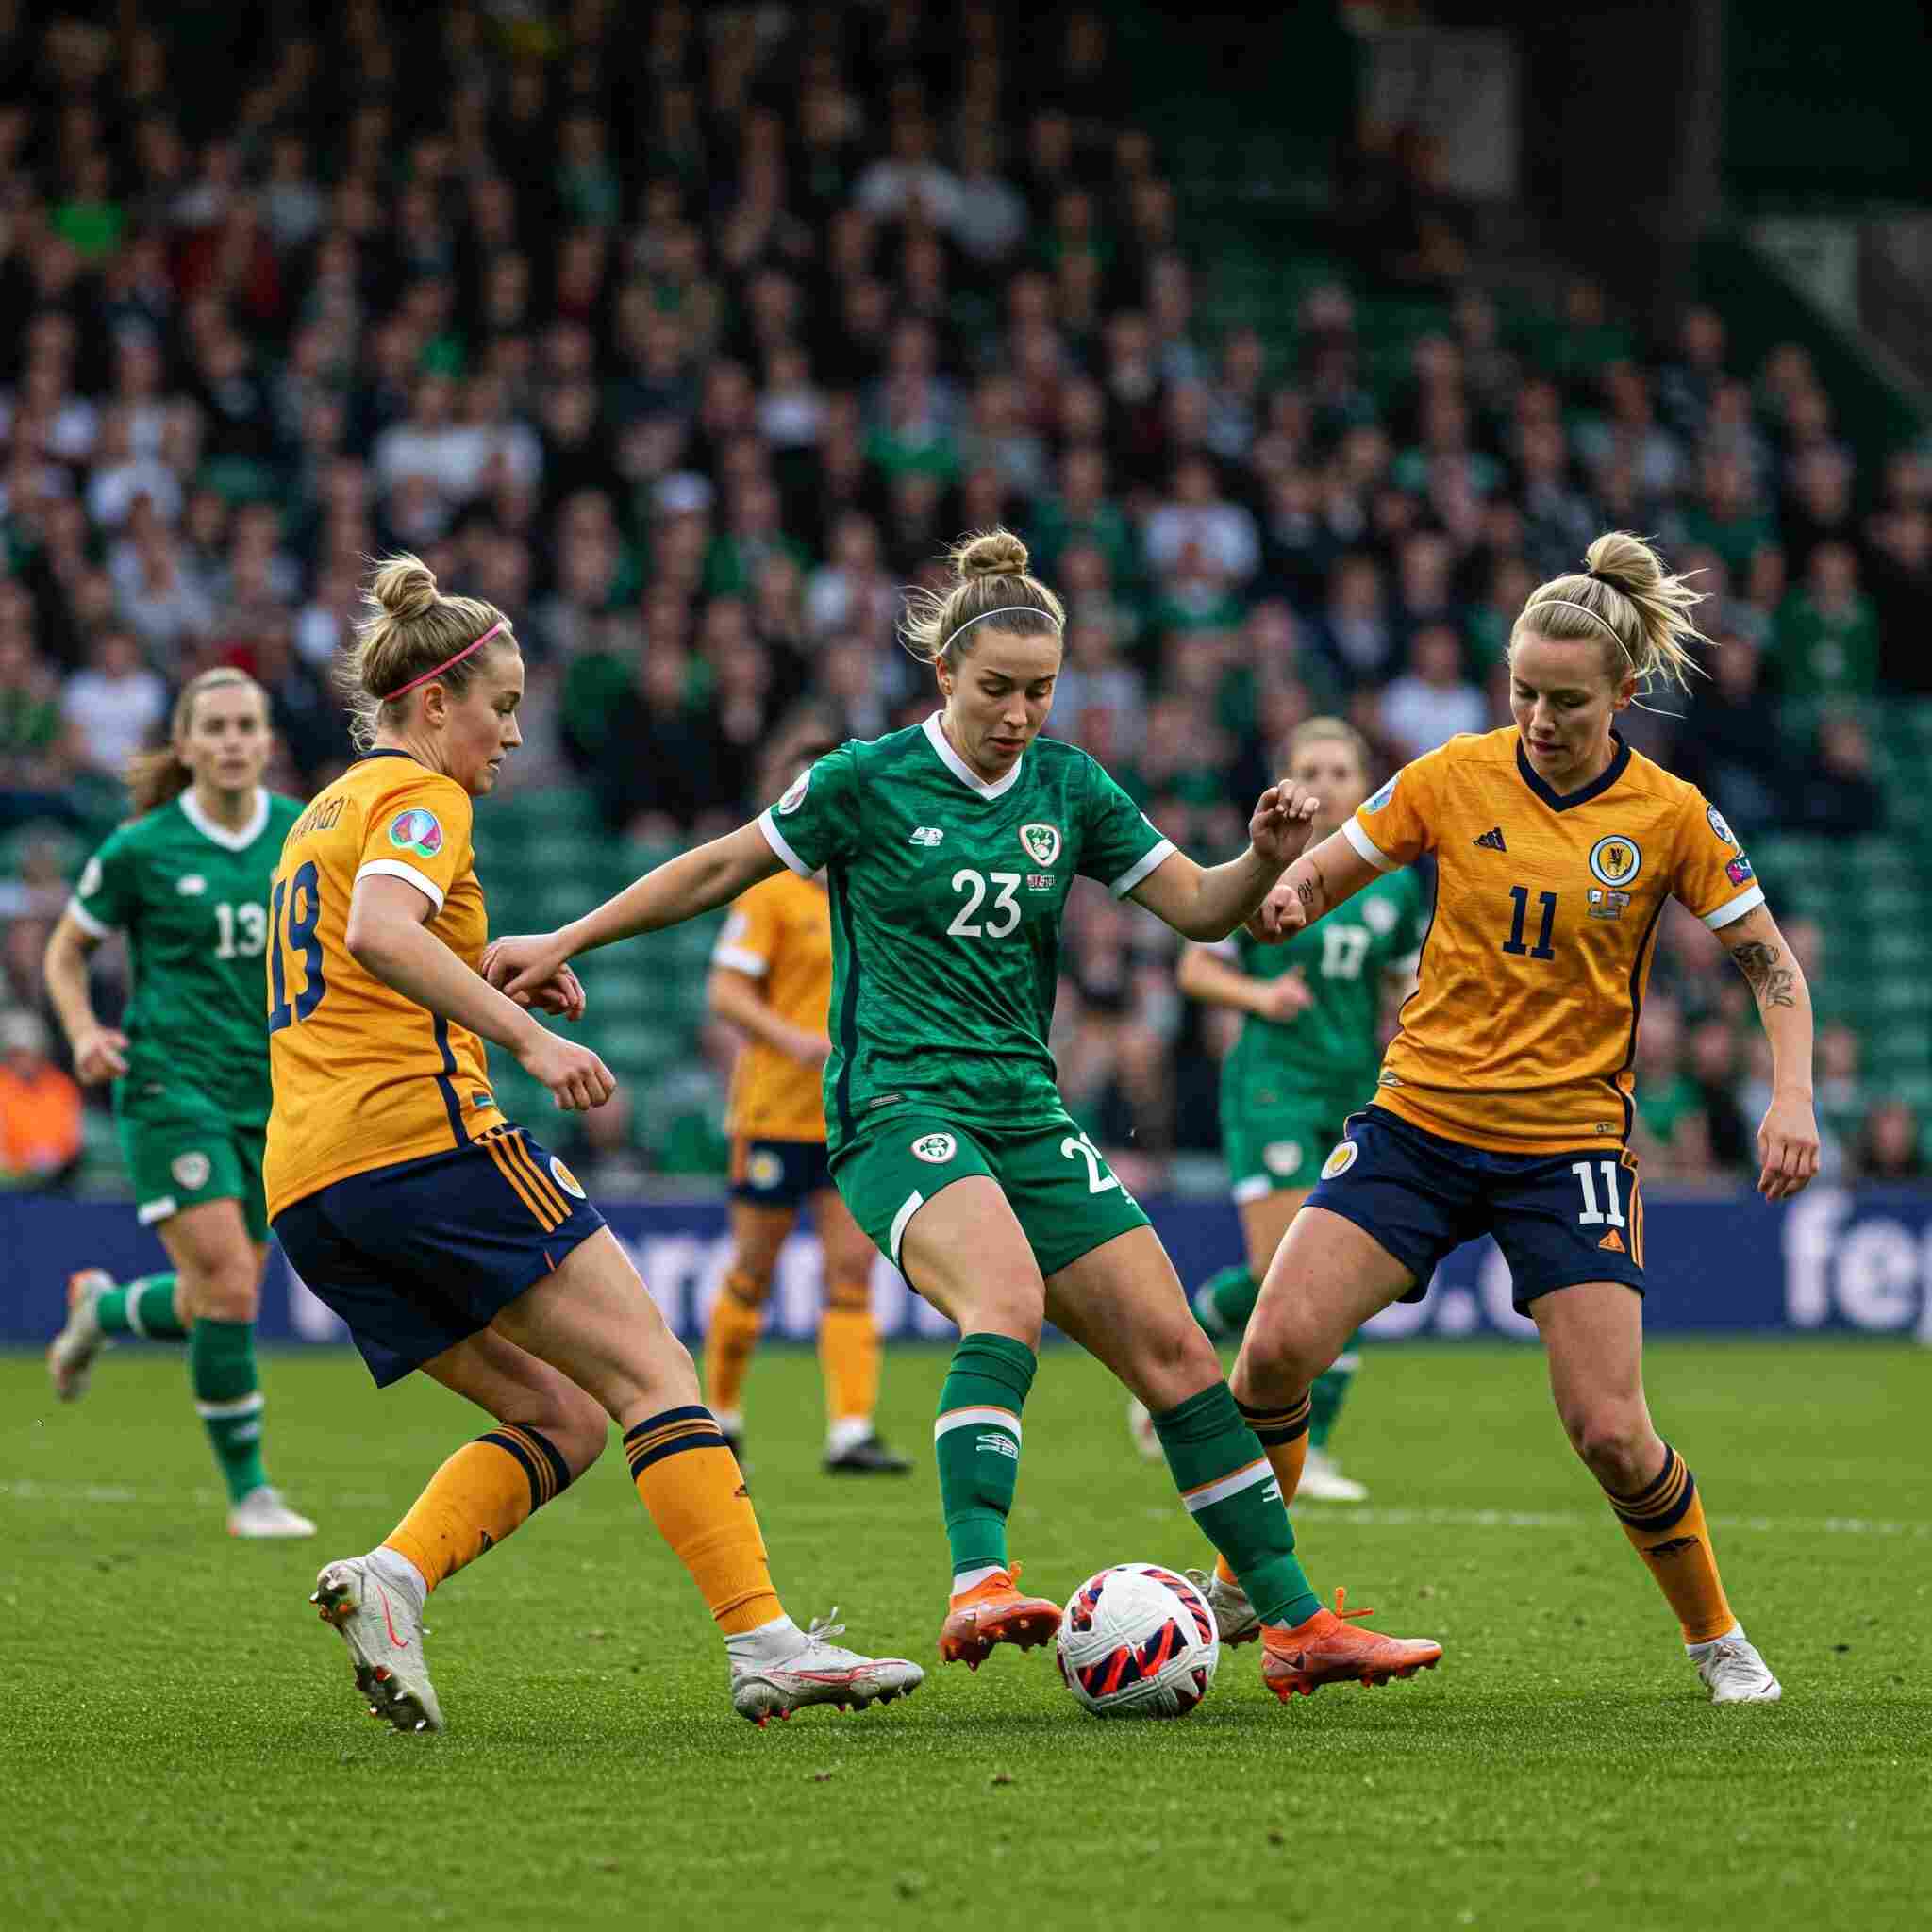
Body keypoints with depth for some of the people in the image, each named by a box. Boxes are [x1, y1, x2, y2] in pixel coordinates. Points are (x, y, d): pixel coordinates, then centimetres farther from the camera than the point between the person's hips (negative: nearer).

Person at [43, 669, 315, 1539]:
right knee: (230, 1292, -17)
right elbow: (65, 951, 6)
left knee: (215, 1304, 9)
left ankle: (102, 1306, 43)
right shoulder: (141, 849, -6)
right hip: (170, 1087, -4)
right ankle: (248, 1491, -3)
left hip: (270, 1098, 4)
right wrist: (85, 1032, -11)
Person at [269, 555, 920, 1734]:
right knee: (652, 1371, -7)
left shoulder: (326, 814, 25)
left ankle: (391, 1579, -13)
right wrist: (526, 1034, -26)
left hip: (306, 1188, 9)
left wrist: (499, 980, 22)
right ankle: (766, 1642, -17)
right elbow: (379, 934, -23)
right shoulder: (418, 797, -3)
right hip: (420, 1131, -9)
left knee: (563, 1421, 9)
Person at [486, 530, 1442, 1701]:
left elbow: (1199, 908, 7)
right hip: (899, 1108, -6)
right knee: (1008, 1300, -34)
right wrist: (567, 943, 9)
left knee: (1175, 1349, -1)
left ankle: (1297, 1625, 4)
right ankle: (979, 1589, -44)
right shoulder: (869, 782, -4)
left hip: (1025, 1114, 6)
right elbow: (721, 870, 7)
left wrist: (1268, 860, -13)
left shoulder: (1069, 789, 7)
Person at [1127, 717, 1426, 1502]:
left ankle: (1308, 1452, 8)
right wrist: (1258, 994, -17)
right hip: (1273, 1080, -5)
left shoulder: (1395, 882, 7)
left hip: (1358, 1088, 5)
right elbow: (1195, 969, 1)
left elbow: (1408, 984, 19)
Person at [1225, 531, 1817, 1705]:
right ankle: (1236, 1586, 7)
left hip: (1569, 1144, -1)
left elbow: (1773, 964, 3)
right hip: (1421, 1119, 2)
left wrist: (1792, 1095, -13)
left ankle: (1716, 1637, 14)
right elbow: (1321, 875, 7)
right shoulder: (1454, 779, -2)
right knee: (1280, 1345, -17)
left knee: (1611, 1433, -11)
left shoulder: (1671, 817, -5)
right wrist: (1287, 893, -17)